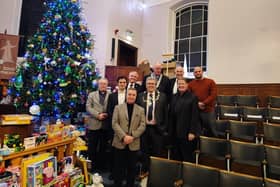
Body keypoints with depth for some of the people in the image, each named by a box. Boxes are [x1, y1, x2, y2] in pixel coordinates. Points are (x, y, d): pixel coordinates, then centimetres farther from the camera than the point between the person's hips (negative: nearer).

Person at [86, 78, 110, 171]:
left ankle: (100, 165, 26)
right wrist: (98, 115, -13)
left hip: (105, 125, 0)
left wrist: (107, 114, -16)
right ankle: (91, 166, 24)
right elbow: (88, 107, -1)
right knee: (92, 147, 8)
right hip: (93, 125, 0)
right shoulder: (92, 95, 10)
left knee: (103, 147, 11)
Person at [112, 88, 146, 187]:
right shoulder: (118, 107, 5)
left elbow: (142, 126, 0)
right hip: (119, 142, -1)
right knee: (118, 167, 9)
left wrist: (132, 136, -13)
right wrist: (124, 136, -15)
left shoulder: (141, 110, 7)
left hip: (134, 144, 1)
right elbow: (114, 124, -4)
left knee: (132, 168, 11)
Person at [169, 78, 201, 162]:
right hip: (176, 132, 5)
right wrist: (170, 131, 8)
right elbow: (171, 115, 10)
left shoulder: (193, 97, -7)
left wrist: (192, 132, -14)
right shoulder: (174, 97, 9)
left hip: (187, 133, -5)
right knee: (177, 156, 11)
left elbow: (195, 116, -11)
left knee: (188, 157, 4)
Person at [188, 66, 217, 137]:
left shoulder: (210, 82, 1)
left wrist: (203, 103, -14)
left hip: (208, 110, -2)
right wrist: (197, 103, -12)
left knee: (210, 129, 5)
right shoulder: (191, 84, 7)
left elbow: (213, 95, -7)